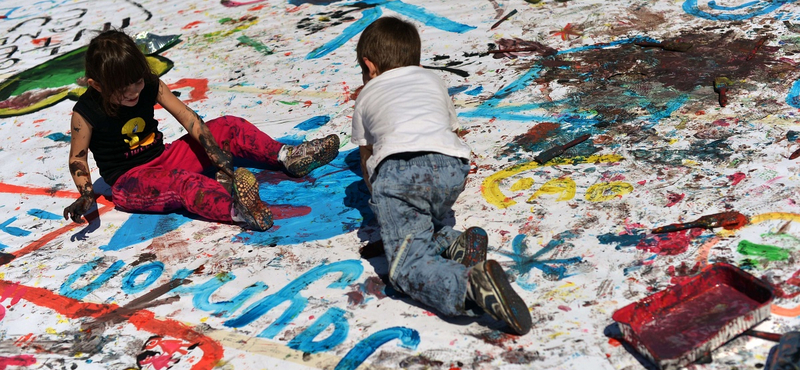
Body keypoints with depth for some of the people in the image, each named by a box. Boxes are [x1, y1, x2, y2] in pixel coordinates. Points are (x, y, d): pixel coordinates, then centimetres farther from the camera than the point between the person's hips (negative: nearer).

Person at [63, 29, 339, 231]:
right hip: (129, 182, -6)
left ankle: (287, 156, -9)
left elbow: (189, 120, -12)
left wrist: (220, 156, -22)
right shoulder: (86, 112, -15)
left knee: (228, 127, -4)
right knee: (183, 182, -38)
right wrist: (86, 194, -26)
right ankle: (238, 211, -66)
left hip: (163, 158, 6)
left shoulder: (151, 86, -6)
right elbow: (77, 158, -8)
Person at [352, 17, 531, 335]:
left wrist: (378, 196, 58)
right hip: (450, 164, 4)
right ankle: (455, 243, -7)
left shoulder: (366, 96, 33)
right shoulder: (433, 81, 39)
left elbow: (366, 157, 40)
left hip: (396, 168, -3)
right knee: (424, 230, 28)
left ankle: (467, 283, -42)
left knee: (406, 263, -10)